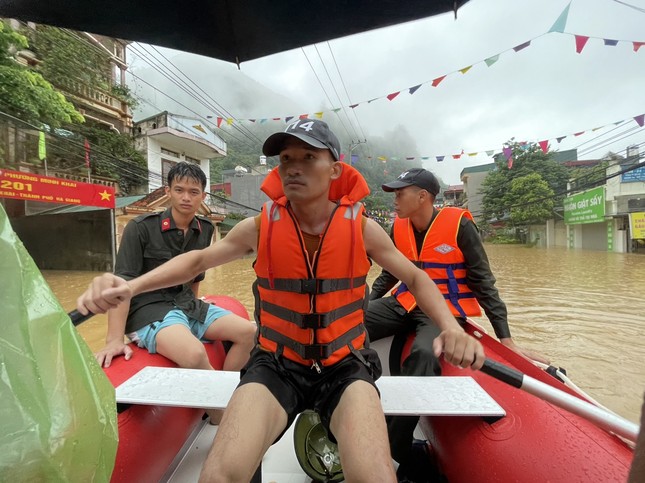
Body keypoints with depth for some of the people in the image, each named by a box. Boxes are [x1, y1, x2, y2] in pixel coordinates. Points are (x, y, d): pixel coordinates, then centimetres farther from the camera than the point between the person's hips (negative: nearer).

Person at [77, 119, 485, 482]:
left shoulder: (361, 229, -7)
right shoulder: (260, 228, -7)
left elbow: (415, 278, 5)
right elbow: (198, 260, 7)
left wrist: (450, 326, -12)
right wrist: (131, 286, -8)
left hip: (344, 367, 0)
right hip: (276, 365, 1)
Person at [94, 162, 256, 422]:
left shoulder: (205, 230, 5)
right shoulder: (141, 227, -9)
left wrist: (196, 313, 16)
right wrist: (114, 340, -22)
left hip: (187, 305, 6)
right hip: (148, 310, -6)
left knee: (248, 331, -6)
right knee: (195, 354, -33)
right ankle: (219, 417, -7)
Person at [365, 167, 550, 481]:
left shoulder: (459, 224, -10)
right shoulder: (399, 227, 5)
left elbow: (483, 283, -5)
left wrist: (506, 340, -7)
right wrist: (365, 306, 8)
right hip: (404, 303, 5)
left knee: (423, 355, -35)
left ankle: (394, 448, -19)